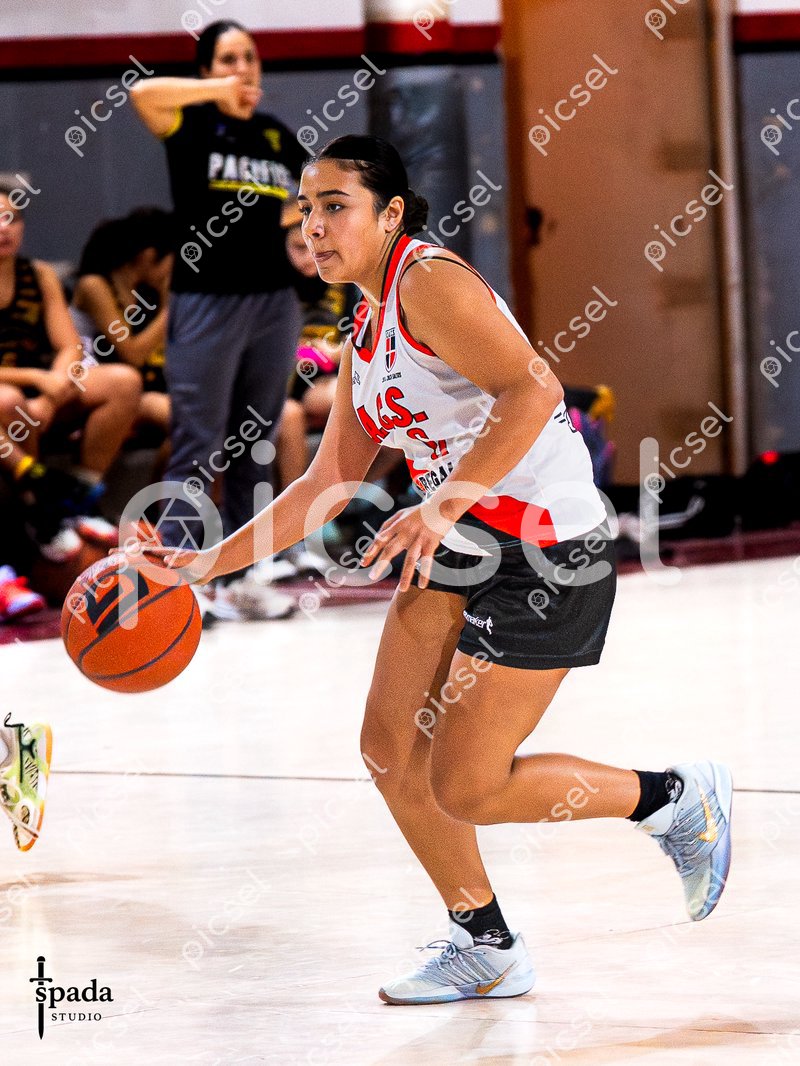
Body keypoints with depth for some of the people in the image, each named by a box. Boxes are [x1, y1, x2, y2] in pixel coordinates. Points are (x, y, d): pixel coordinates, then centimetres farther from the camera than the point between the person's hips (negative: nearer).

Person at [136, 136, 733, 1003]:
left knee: (462, 788, -6)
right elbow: (330, 481, 18)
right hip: (459, 546, 9)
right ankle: (487, 949, 21)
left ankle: (676, 799, 14)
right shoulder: (364, 336, 14)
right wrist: (211, 563, 13)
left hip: (547, 556, -9)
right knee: (391, 751, 6)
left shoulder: (430, 282, -15)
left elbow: (534, 388, -28)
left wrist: (447, 503, -36)